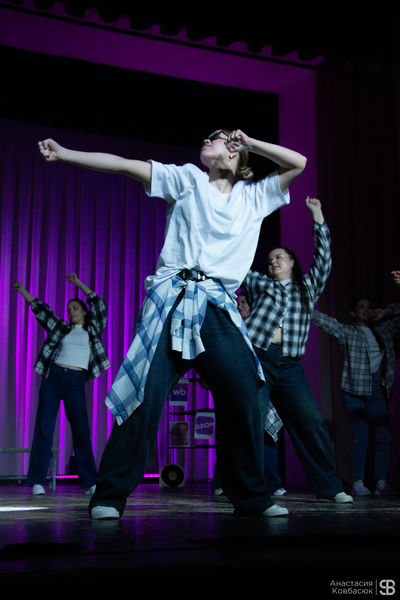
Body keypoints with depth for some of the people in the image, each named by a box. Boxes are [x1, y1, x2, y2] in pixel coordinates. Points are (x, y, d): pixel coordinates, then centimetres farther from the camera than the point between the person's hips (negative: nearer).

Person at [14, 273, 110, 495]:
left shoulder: (92, 328, 13)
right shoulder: (61, 328, 17)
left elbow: (98, 304, 4)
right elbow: (41, 309, 19)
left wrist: (78, 283, 3)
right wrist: (23, 291, 18)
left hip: (76, 381, -2)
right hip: (53, 377, 2)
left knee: (81, 431, -5)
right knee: (44, 428, -4)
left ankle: (90, 482, -1)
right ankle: (37, 481, -4)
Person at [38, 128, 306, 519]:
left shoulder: (254, 197, 18)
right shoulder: (186, 178, 14)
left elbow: (298, 163, 15)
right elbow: (124, 165, 8)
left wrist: (249, 142, 14)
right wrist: (64, 154, 4)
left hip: (219, 307, 2)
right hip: (172, 298, -2)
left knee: (243, 395, -7)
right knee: (146, 394, -9)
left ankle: (250, 497, 7)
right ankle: (110, 495, -2)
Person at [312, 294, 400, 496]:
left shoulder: (382, 330, 16)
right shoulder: (346, 332, 5)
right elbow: (322, 319, -3)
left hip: (377, 390, 4)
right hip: (354, 390, -4)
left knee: (383, 434, -4)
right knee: (361, 436, -9)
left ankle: (381, 483, 1)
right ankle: (358, 483, -3)